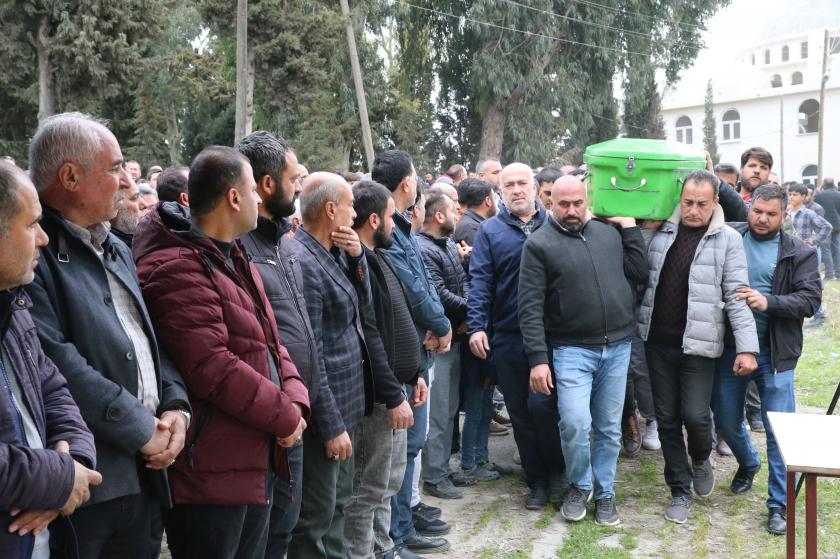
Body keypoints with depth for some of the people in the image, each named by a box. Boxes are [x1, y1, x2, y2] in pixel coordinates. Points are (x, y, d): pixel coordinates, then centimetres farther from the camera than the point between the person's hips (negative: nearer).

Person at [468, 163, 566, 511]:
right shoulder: (490, 231, 6)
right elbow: (480, 282, 0)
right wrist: (476, 325, -11)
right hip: (507, 336, 2)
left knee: (540, 404, -11)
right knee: (520, 412, 8)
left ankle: (557, 471, 15)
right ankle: (538, 482, 24)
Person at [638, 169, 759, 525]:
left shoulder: (727, 239, -4)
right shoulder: (660, 233, 3)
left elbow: (737, 297, -7)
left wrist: (747, 347, -11)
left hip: (698, 345, -3)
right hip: (658, 343, 3)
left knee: (695, 415, -5)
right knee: (667, 420, 8)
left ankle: (701, 459, 30)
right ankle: (680, 490, 23)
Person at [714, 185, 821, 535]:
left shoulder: (800, 253, -1)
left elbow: (811, 299, -9)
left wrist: (769, 302, -24)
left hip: (775, 353, -2)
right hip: (728, 348, 2)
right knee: (727, 421, 16)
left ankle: (779, 504, 15)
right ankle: (748, 464, 47)